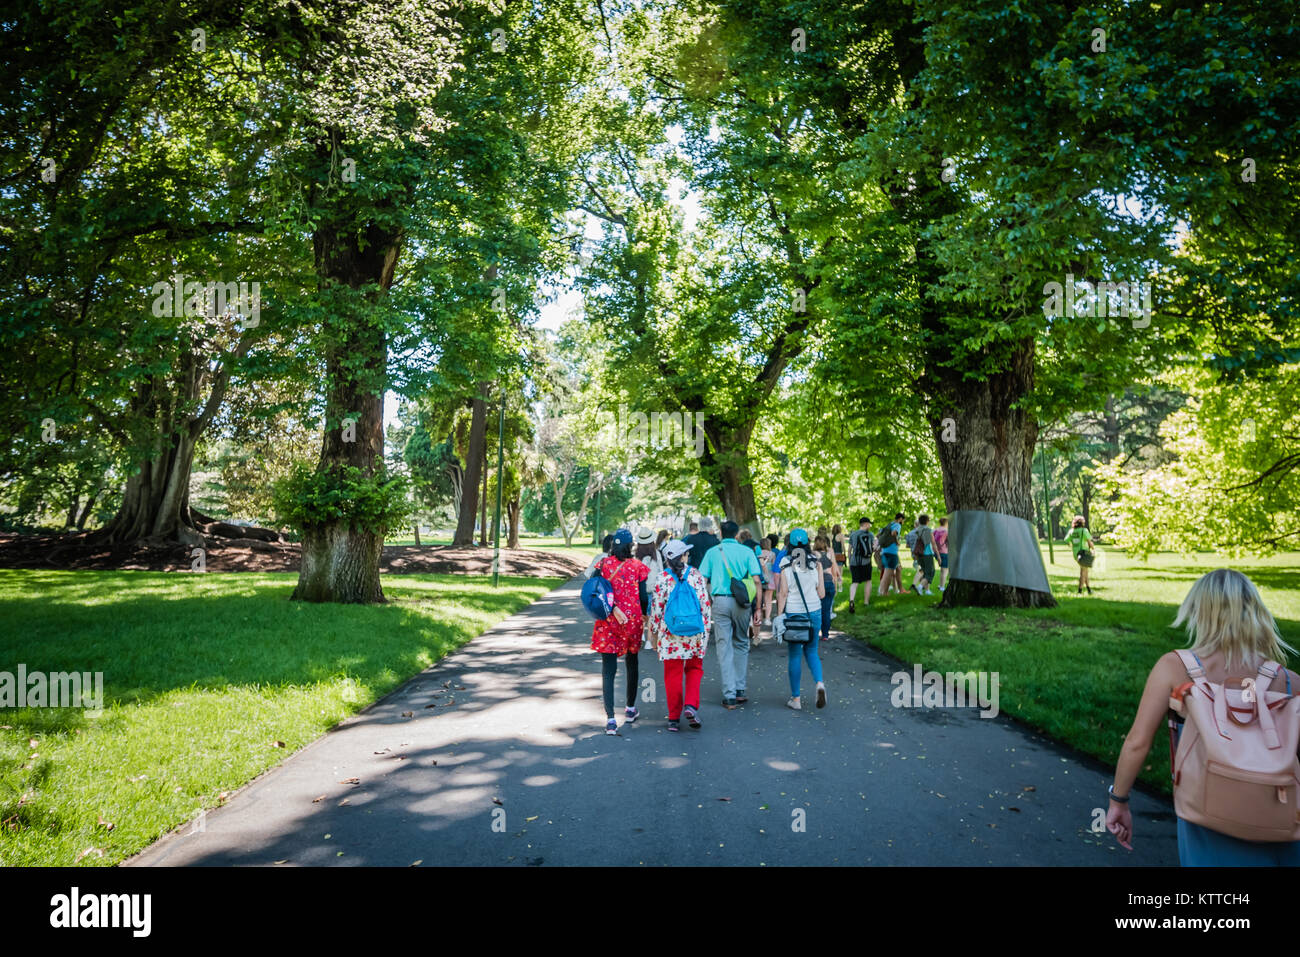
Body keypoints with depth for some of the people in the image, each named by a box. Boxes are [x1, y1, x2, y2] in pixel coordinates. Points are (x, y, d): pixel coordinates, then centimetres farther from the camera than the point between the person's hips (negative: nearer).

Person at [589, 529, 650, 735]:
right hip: (633, 618, 1)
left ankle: (610, 719, -11)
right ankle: (630, 709, 34)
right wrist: (644, 613, 8)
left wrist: (613, 608, -14)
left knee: (608, 670, -1)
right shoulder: (638, 566, -3)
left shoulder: (604, 563, -2)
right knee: (632, 663, 21)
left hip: (608, 621, -1)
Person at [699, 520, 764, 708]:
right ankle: (739, 689, 18)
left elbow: (702, 580, 0)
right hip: (741, 601, 0)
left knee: (724, 647, 3)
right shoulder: (746, 551, 3)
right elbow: (757, 580, -4)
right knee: (741, 644, 17)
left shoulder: (712, 552, 6)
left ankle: (729, 695, 0)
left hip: (720, 601, 0)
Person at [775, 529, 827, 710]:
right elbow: (822, 594, 1)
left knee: (794, 655, 7)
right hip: (814, 613, 2)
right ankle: (819, 683, -7)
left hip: (793, 614, -2)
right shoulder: (816, 564, 0)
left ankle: (796, 699, 12)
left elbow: (783, 594, -9)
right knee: (811, 651, 18)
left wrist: (779, 616, -4)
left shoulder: (785, 564, -7)